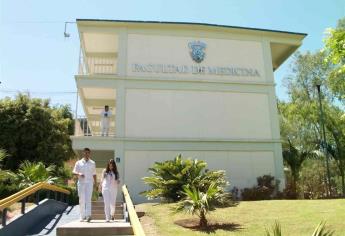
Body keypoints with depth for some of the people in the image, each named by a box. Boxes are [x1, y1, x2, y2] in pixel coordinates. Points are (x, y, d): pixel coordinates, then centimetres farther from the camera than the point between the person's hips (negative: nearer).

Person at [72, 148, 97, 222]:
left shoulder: (92, 163, 11)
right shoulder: (78, 163, 7)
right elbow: (74, 172, 2)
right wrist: (79, 174, -19)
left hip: (89, 183, -1)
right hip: (81, 183, 1)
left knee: (88, 199, -13)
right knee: (81, 200, 4)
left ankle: (88, 215, -22)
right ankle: (82, 216, 12)